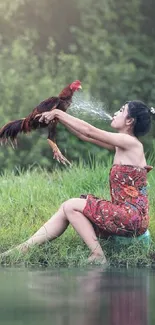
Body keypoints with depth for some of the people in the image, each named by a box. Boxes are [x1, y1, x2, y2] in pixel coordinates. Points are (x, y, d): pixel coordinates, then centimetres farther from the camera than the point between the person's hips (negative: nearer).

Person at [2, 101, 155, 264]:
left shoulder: (131, 143, -12)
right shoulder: (121, 145, 14)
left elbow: (89, 131, -12)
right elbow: (85, 135, 18)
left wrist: (59, 113, -3)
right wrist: (57, 117, 12)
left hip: (133, 217, -9)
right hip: (125, 214, 9)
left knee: (70, 206, -8)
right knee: (65, 210, 4)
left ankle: (98, 256, -10)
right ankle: (22, 249, 1)